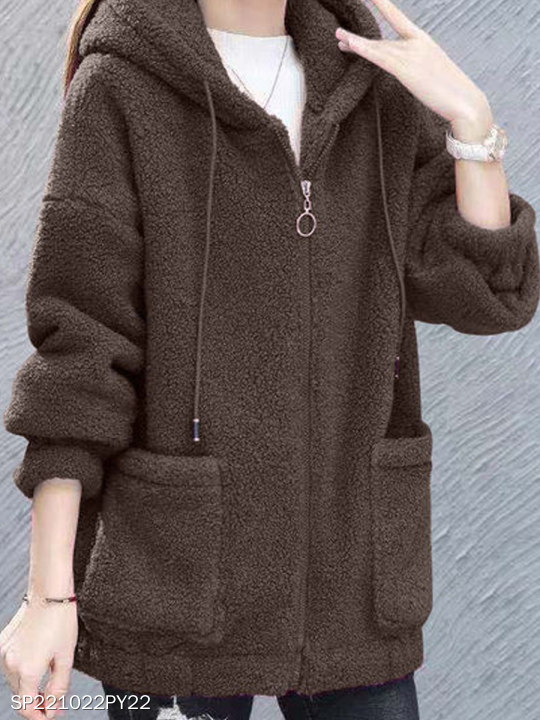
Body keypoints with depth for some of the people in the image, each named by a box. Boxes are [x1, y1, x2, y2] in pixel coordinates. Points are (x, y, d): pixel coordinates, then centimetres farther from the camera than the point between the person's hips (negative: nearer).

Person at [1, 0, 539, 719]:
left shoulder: (372, 81, 8)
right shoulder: (119, 88, -5)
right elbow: (78, 343, -9)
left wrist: (472, 121, -13)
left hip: (349, 570, 4)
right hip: (174, 571, -4)